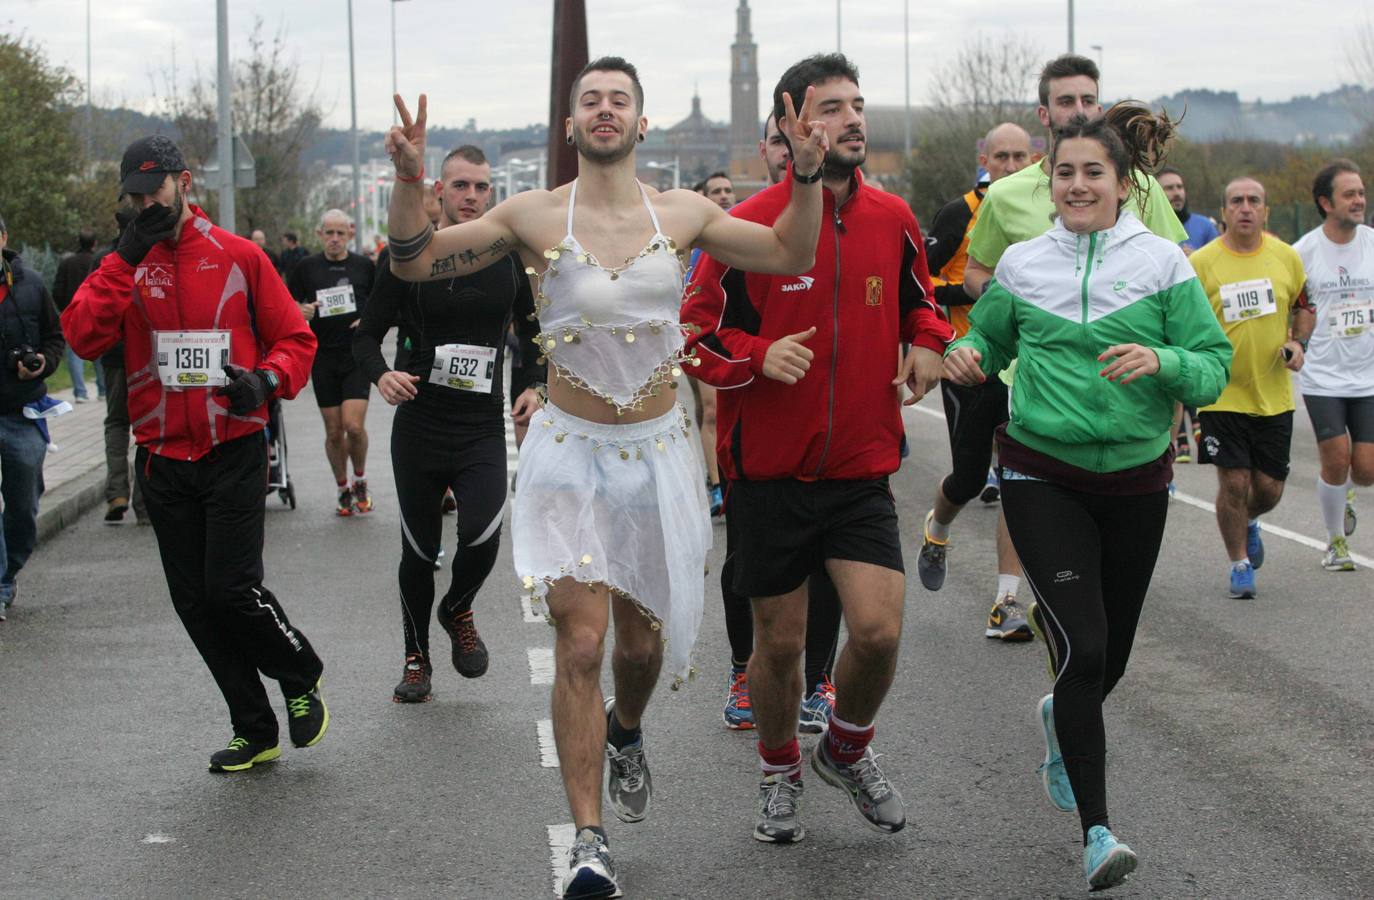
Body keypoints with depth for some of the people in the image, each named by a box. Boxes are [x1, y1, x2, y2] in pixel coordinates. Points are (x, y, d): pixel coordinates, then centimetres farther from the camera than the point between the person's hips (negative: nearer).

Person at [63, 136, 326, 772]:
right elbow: (83, 336, -11)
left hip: (234, 451, -4)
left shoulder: (238, 256, -1)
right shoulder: (124, 265, 5)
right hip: (162, 458, 4)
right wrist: (126, 260, -16)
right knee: (194, 600, 6)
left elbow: (294, 337, 3)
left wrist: (267, 379, -17)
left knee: (232, 588, -12)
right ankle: (254, 730, 19)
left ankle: (303, 677, 17)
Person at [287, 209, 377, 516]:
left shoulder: (365, 266, 5)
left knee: (354, 425, -14)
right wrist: (300, 313, -13)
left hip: (357, 355, -1)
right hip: (323, 357, 1)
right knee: (333, 431, 4)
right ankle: (343, 489, 22)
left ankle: (360, 481, 11)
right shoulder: (307, 267, 4)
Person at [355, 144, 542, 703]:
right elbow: (367, 333, 3)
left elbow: (534, 333, 19)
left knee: (483, 536, -19)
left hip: (483, 429, 0)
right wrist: (381, 374, -17)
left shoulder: (509, 258, 5)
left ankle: (458, 611, 14)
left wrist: (535, 387, 3)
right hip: (419, 425, 0)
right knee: (419, 551, 7)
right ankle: (417, 658, 27)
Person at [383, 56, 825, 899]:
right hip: (569, 452, -2)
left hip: (657, 451, 2)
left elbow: (791, 253, 6)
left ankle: (624, 731, 52)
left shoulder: (682, 214, 0)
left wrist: (808, 174, -9)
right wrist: (411, 181, -21)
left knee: (643, 638, 16)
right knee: (580, 644, -12)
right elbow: (415, 260, -4)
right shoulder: (535, 215, -5)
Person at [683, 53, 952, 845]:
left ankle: (849, 749, 21)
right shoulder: (750, 227, -10)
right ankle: (781, 773, 35)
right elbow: (698, 333, -3)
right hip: (772, 471, -2)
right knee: (780, 640, 9)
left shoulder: (893, 219, 1)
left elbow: (918, 297, 20)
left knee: (879, 630, -10)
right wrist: (760, 356, -21)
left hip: (863, 467, 2)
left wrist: (927, 342, -1)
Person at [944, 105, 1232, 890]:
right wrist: (966, 355, -6)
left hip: (1135, 479, 1)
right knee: (1083, 648, -15)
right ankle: (1097, 831, -8)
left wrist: (1161, 361, -25)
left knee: (1112, 656, 14)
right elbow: (988, 336, 17)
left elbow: (1215, 368, -5)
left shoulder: (1163, 263, -3)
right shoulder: (1023, 264, 1)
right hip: (1042, 475, -1)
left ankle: (1062, 718, 50)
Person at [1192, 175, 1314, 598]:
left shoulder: (1286, 256, 1)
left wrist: (1298, 343, -2)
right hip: (1222, 394, -3)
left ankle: (1249, 523, 43)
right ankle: (1240, 564, 16)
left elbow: (1304, 307, 15)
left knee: (1269, 488, 7)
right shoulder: (1200, 262, -8)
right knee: (1234, 483, -5)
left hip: (1274, 394, 3)